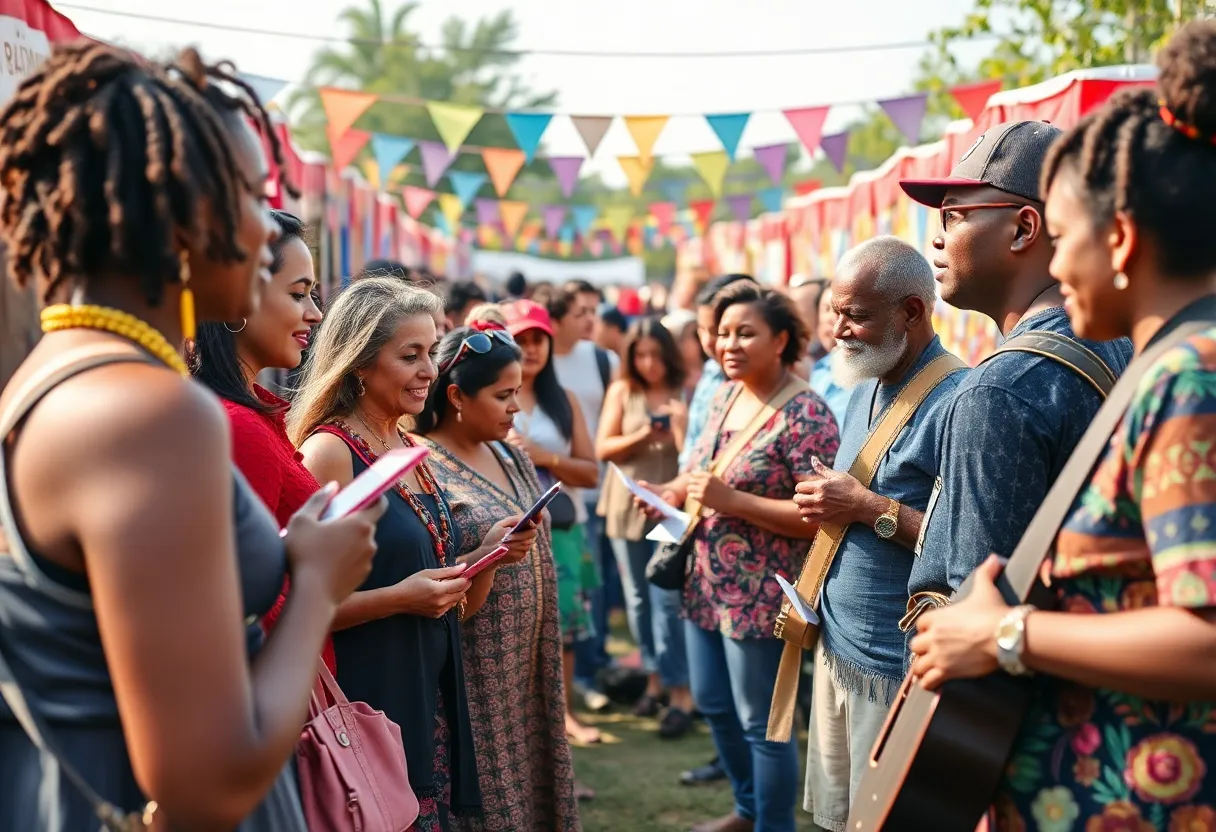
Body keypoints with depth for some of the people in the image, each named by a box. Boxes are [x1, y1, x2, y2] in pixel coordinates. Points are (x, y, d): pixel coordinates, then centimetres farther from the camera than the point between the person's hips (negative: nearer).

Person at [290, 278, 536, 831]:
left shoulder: (407, 448, 10)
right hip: (368, 698, -8)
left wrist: (488, 552, 1)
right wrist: (397, 598, -24)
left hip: (431, 698, 8)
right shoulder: (331, 452, -13)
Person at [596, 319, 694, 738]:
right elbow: (603, 448, 1)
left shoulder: (684, 393, -5)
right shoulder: (622, 391, 3)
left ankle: (680, 693, -3)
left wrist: (680, 426, -23)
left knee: (666, 599, -8)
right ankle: (655, 676, 26)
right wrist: (640, 436, -15)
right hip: (627, 503, 4)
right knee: (638, 598, 11)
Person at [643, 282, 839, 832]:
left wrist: (732, 501, -27)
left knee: (761, 723, 4)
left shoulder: (805, 414, -18)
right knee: (713, 705, 21)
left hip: (759, 595, -9)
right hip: (706, 584, 9)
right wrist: (674, 491, 0)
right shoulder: (724, 397, 7)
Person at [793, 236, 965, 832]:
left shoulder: (956, 401, -19)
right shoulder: (865, 391, 11)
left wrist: (870, 508, -21)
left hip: (897, 668, -8)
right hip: (836, 646, 8)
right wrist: (825, 505, 3)